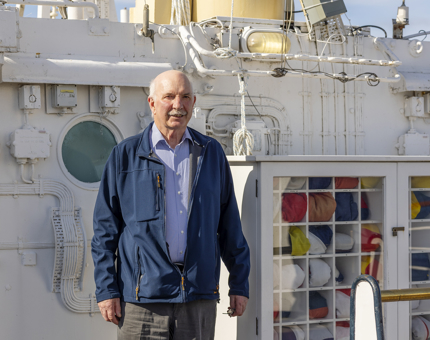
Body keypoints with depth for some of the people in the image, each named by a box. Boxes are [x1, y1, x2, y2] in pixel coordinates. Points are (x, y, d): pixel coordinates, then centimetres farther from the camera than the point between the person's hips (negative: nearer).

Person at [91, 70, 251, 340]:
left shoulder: (211, 153, 11)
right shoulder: (126, 155, 4)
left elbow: (230, 224, 13)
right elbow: (105, 229, 3)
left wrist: (240, 283, 10)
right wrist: (106, 289, -3)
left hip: (200, 296, 2)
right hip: (143, 297, -2)